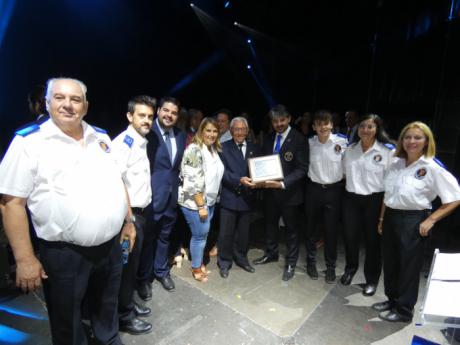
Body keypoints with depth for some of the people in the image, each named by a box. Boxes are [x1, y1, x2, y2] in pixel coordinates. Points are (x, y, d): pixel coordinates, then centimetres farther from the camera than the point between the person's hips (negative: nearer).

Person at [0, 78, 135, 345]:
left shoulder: (101, 137, 5)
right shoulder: (29, 141, -10)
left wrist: (128, 220, 11)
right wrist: (25, 259, -12)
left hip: (111, 245, 5)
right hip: (64, 253, -4)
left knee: (107, 310, 26)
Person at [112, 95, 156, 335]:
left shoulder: (142, 142, 10)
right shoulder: (123, 142, -17)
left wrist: (140, 212, 12)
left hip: (141, 211, 8)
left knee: (133, 261, 20)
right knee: (127, 263, 6)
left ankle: (128, 303, 39)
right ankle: (124, 316, 25)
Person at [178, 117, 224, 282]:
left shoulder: (214, 149, 7)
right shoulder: (194, 150, -19)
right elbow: (192, 182, -22)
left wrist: (207, 203, 14)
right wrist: (201, 206, -18)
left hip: (209, 200, 8)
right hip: (194, 202, -7)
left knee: (203, 233, 18)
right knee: (200, 234, 5)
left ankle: (199, 262, 38)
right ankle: (196, 268, 26)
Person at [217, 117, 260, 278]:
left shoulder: (254, 148, 9)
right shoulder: (224, 147, -3)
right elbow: (222, 171, -12)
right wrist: (239, 180, -24)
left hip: (247, 197, 4)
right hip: (229, 196, -3)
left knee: (244, 232, 17)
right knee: (226, 233, 7)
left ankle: (241, 258, 37)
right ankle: (224, 262, 26)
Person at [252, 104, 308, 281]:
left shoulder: (299, 139, -13)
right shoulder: (268, 139, 6)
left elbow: (302, 168, -17)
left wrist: (282, 184, -27)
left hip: (289, 192, -5)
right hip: (270, 190, 6)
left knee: (291, 228, 11)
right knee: (270, 224, 19)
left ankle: (291, 263, 29)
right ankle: (271, 253, 42)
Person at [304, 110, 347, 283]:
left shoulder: (342, 141, -10)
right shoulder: (309, 143, -5)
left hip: (334, 190, -1)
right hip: (313, 189, 2)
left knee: (331, 230, 9)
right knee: (311, 227, 14)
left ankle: (330, 266, 28)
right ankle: (311, 261, 34)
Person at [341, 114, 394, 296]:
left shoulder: (388, 151, -9)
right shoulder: (350, 149, 5)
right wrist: (350, 187, 11)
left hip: (374, 200, -3)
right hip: (351, 199, 4)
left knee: (372, 240, 10)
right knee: (350, 236, 14)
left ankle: (372, 279, 30)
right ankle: (350, 268, 40)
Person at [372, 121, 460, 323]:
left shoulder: (433, 168, -12)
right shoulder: (396, 163, 5)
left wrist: (430, 220, -13)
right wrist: (382, 218, 12)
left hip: (413, 221, -5)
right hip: (391, 218, 6)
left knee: (409, 267, 10)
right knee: (390, 264, 17)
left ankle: (404, 310, 29)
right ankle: (392, 300, 39)